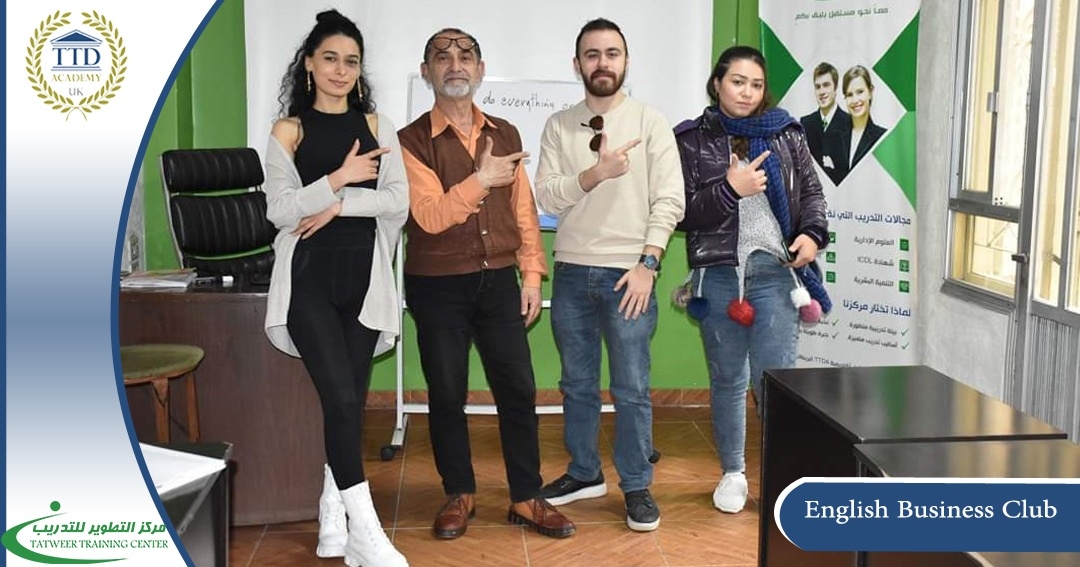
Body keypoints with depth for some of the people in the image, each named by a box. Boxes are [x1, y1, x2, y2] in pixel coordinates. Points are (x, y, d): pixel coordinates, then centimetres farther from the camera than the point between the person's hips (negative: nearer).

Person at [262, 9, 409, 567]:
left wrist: (339, 205, -11)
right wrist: (340, 178, -14)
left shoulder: (377, 127, 12)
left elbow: (399, 201, 1)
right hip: (309, 276, -3)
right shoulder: (288, 131, 5)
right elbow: (280, 210, -5)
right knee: (341, 399, -12)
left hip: (363, 275, 3)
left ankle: (333, 520, 19)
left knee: (351, 400, 5)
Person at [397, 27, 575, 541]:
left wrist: (532, 273, 5)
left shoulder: (505, 135, 8)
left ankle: (526, 498, 17)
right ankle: (459, 495, 24)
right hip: (436, 287, -3)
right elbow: (429, 216, -16)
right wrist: (481, 180, -22)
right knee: (446, 394, 7)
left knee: (518, 389, 4)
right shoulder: (412, 142, -6)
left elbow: (522, 208, 10)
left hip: (498, 281, 3)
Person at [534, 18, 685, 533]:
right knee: (577, 384, 13)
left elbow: (669, 201, -5)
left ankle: (636, 486, 15)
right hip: (571, 273, 3)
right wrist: (597, 172, -18)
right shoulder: (558, 126, 7)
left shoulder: (650, 122, 0)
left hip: (628, 273, -3)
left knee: (631, 389, 2)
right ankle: (584, 473, 29)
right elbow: (547, 196, -3)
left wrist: (647, 264, -12)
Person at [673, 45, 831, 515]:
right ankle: (733, 473, 26)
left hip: (775, 274, 0)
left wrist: (812, 234, -6)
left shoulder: (787, 134, 7)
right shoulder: (692, 139, 2)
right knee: (727, 380, 11)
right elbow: (681, 212, -3)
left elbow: (812, 193, 12)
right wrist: (730, 188, -15)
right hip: (718, 276, 0)